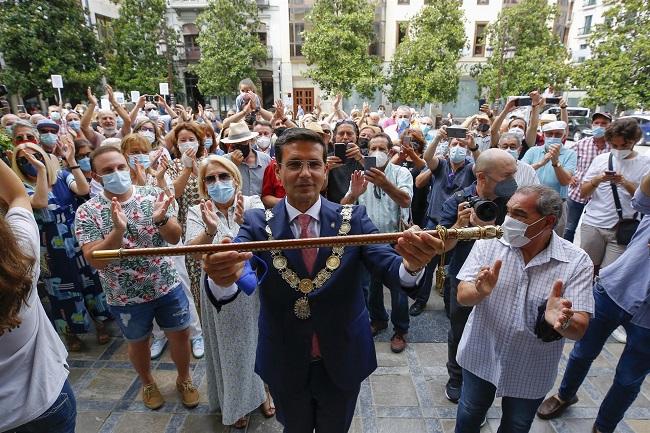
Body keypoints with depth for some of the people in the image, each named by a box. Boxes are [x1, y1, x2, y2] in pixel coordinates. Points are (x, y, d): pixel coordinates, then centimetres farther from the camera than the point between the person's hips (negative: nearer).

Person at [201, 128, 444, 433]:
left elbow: (390, 268, -23)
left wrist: (411, 264, -47)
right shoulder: (257, 224, -13)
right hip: (285, 365, 0)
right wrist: (222, 279, -52)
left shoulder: (353, 219, -12)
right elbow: (237, 275, -28)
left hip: (343, 362, 1)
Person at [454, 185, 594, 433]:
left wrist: (562, 321, -42)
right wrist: (480, 291, -38)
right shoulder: (488, 244, -15)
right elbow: (463, 297, -16)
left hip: (531, 373, 0)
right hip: (480, 357, 1)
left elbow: (579, 329, -19)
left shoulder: (576, 262, -17)